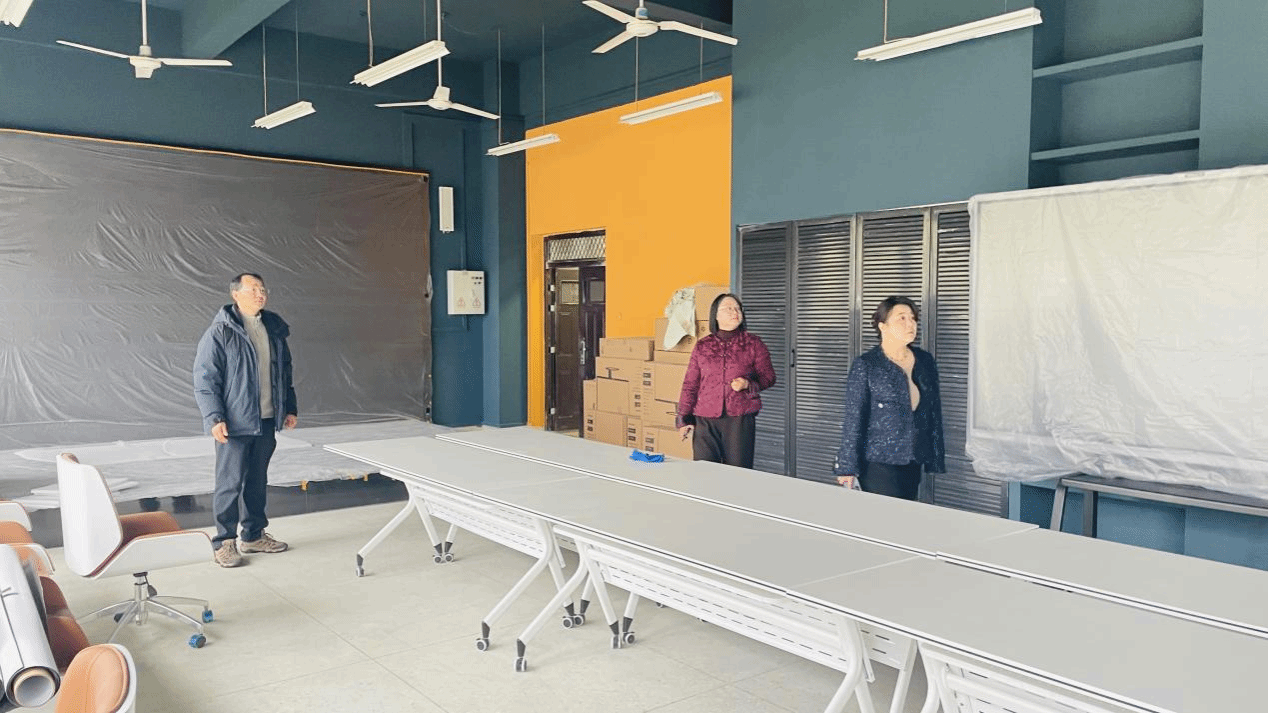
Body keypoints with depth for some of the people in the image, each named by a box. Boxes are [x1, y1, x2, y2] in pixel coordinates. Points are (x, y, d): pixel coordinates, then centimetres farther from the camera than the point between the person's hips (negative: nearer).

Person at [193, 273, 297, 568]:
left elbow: (285, 371, 20)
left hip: (266, 421, 6)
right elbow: (204, 379, -10)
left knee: (258, 481, 14)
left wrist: (290, 408, 17)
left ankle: (254, 535, 26)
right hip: (234, 423, -6)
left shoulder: (274, 328, 11)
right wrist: (214, 418, -16)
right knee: (230, 483, -1)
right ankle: (224, 543, 10)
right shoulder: (220, 332, -9)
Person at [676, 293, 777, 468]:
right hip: (705, 420, 1)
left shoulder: (753, 344, 7)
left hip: (741, 419, -1)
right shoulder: (702, 346, 10)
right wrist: (684, 419, 8)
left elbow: (768, 377, 8)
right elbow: (690, 384, 12)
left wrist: (748, 384, -12)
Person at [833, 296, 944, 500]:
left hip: (913, 462, 5)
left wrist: (936, 458, 13)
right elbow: (853, 419, -8)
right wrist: (847, 467, -10)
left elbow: (934, 411, 14)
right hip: (878, 463, -5)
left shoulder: (925, 361, 9)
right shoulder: (865, 365, -7)